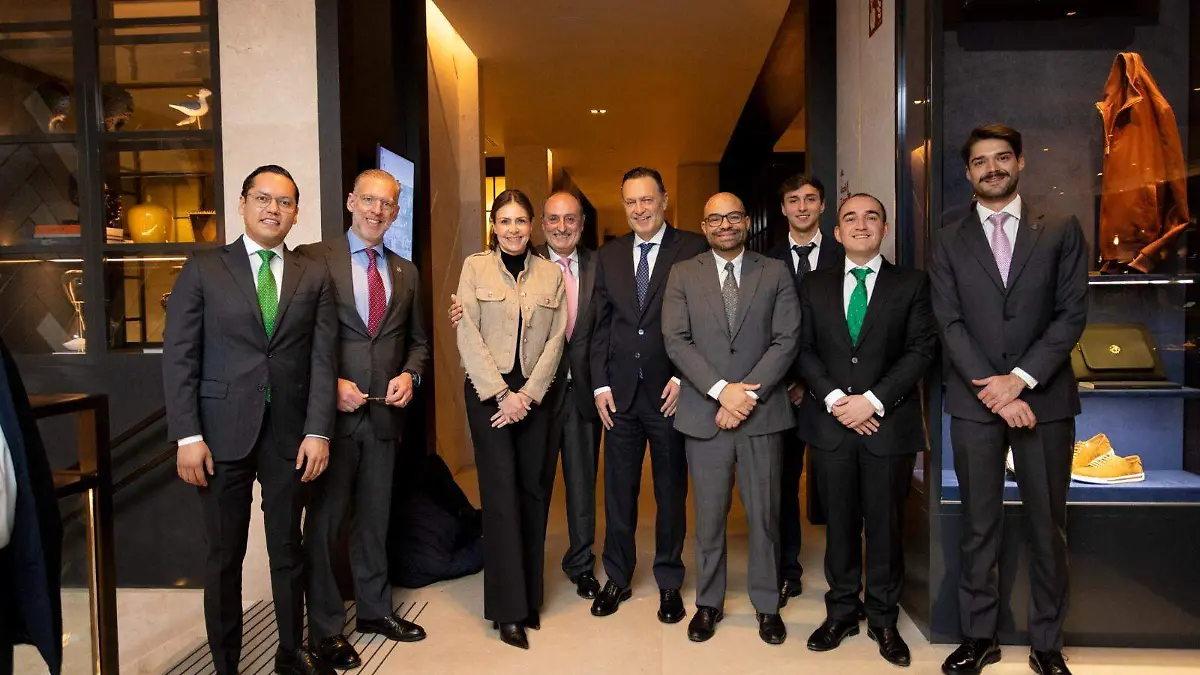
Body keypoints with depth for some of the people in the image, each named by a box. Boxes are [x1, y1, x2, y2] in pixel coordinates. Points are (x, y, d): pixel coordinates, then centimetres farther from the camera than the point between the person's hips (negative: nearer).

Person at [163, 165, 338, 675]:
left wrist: (318, 431, -6)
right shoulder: (204, 269, 2)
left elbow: (322, 358, 2)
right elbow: (179, 356, -3)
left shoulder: (313, 276, 7)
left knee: (288, 550, 13)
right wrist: (188, 436, -9)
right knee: (225, 556, 9)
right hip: (223, 434, -1)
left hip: (290, 434, 2)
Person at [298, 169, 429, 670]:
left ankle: (375, 609, 33)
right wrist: (330, 384, -15)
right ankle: (324, 627, 22)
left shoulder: (405, 272, 11)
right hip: (332, 410, -4)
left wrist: (409, 375, -2)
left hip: (384, 412, 4)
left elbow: (418, 340, 17)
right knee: (324, 520, 6)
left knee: (375, 518, 17)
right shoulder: (313, 259, -4)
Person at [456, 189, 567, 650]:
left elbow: (555, 339, 3)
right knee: (501, 493, -3)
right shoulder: (475, 267, 1)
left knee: (533, 491, 6)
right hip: (489, 391, -2)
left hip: (534, 394, 2)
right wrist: (501, 393, -10)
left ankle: (530, 596, 20)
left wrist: (527, 394, -8)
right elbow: (468, 336, -5)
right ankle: (509, 608, 6)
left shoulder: (551, 273, 8)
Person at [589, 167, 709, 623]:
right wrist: (601, 384, 2)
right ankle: (617, 578, 27)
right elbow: (600, 325, 9)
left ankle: (669, 582, 25)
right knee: (618, 490, 11)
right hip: (620, 394, 3)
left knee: (671, 491, 10)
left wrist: (683, 378, -12)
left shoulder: (693, 250, -2)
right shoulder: (608, 255, 10)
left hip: (670, 392, -3)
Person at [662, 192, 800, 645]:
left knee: (764, 514, 8)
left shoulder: (775, 273, 7)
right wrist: (721, 390, -13)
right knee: (709, 516, 8)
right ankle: (708, 603, 24)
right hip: (704, 414, 0)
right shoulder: (683, 275, 6)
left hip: (762, 413, 0)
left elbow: (786, 341, -2)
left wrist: (747, 394, -12)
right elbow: (676, 341, -3)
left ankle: (767, 604, 25)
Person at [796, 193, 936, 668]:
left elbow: (921, 349, -4)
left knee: (885, 523, 7)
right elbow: (805, 349, 5)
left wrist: (873, 400, -14)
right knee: (839, 521, 10)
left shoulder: (912, 283, 4)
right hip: (830, 422, 2)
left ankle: (883, 618, 22)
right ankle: (842, 612, 23)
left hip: (890, 423, -1)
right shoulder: (815, 285, 10)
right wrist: (834, 398, -10)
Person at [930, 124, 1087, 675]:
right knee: (979, 526, 8)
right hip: (974, 401, 0)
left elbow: (1072, 314, -2)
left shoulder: (1061, 230, 6)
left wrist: (1020, 378, -12)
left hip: (1044, 397, 0)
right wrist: (994, 390, -11)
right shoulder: (950, 242, 7)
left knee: (1048, 527, 7)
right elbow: (950, 324, -1)